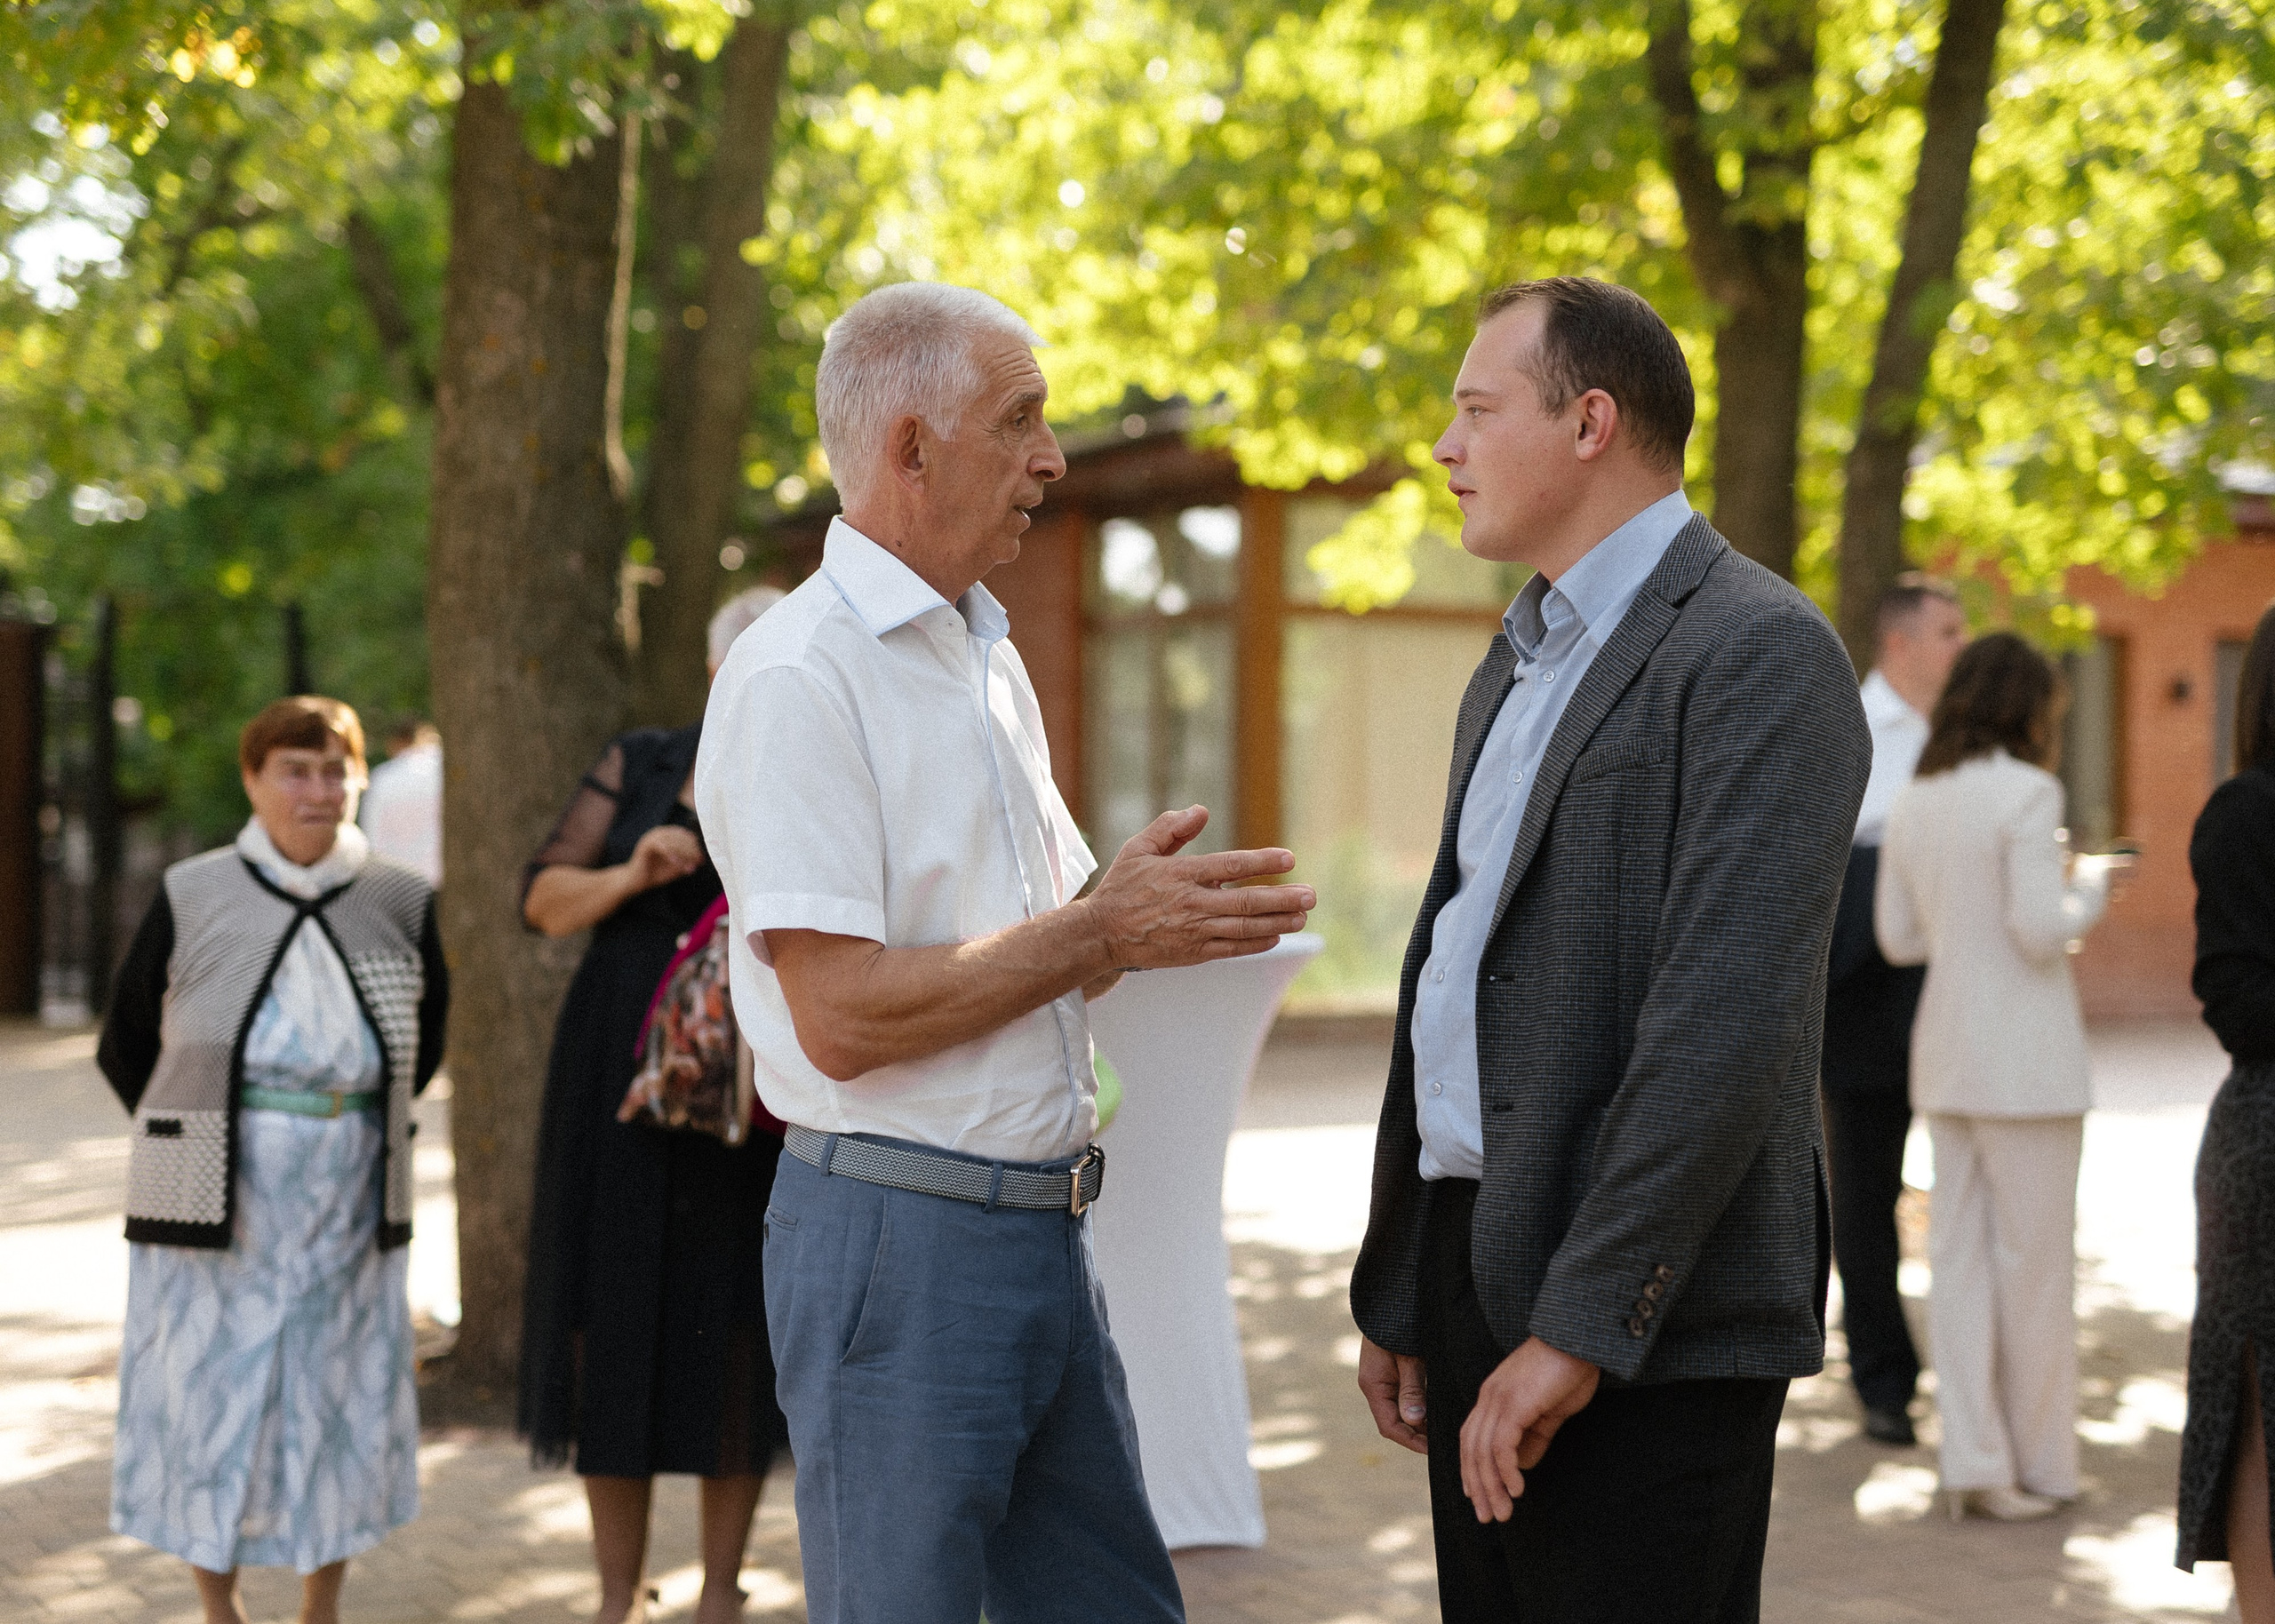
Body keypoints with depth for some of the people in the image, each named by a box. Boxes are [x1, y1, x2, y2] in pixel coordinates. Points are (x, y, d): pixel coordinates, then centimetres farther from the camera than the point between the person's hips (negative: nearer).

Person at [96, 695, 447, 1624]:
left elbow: (425, 1045, 17)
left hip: (348, 1204, 2)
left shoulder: (400, 906, 2)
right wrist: (205, 1137, 10)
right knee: (207, 1393, 2)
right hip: (216, 1202, -2)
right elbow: (125, 1048, 7)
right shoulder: (191, 900, -3)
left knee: (340, 1396, 7)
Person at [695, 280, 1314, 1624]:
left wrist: (1132, 907, -1)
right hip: (899, 1240, -8)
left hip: (1047, 1228, 9)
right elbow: (842, 1018, -20)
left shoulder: (993, 658, 15)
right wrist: (1099, 931, -16)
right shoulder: (800, 678, -14)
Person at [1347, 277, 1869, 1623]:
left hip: (1646, 1321, -8)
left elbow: (1728, 1022, -20)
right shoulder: (1515, 667, 19)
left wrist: (1578, 1329, -22)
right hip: (1476, 1278, 8)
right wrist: (1398, 1295, 16)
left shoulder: (1758, 651, -11)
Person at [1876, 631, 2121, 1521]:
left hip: (1947, 1054, 6)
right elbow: (2042, 931, -18)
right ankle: (2039, 1466, 12)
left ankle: (1975, 1463, 9)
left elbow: (1898, 936, 10)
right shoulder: (2027, 791, -13)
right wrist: (2090, 886, 0)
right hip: (2024, 1056, -6)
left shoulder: (1913, 802, 7)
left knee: (1959, 1256, 8)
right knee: (2034, 1259, 3)